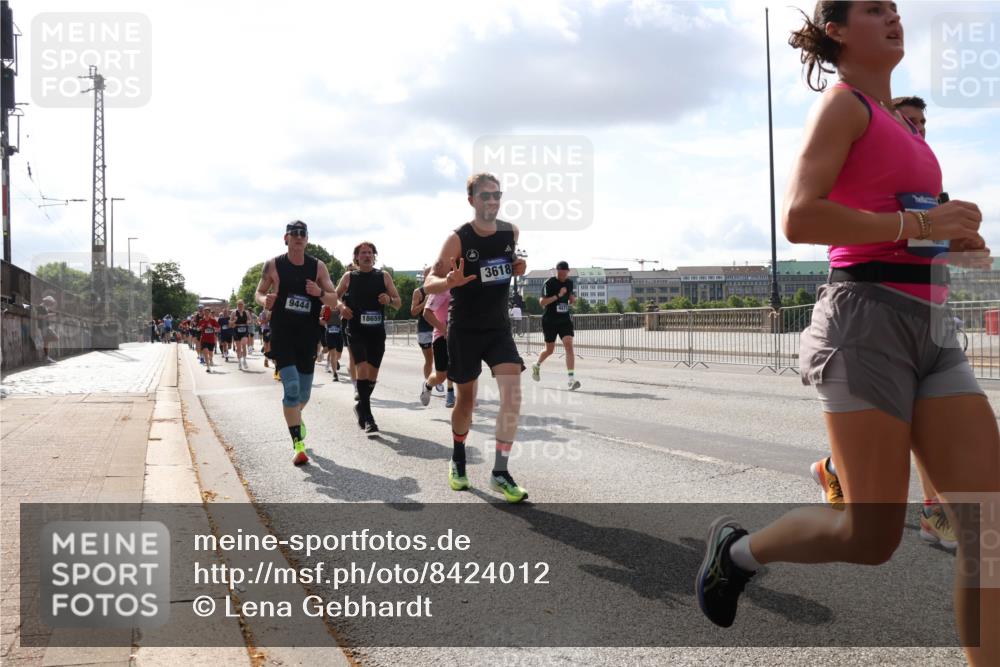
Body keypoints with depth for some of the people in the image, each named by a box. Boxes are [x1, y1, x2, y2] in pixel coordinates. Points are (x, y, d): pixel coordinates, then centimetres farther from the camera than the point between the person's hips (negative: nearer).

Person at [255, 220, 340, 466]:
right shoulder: (273, 265, -1)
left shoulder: (318, 267, 2)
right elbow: (259, 292, 9)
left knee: (304, 393, 12)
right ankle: (298, 444, -11)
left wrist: (320, 293, -21)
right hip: (281, 335, -3)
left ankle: (294, 417, 46)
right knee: (291, 387, -16)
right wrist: (264, 301, -14)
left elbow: (334, 300, 1)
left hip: (308, 336, 3)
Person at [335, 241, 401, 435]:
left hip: (377, 332, 2)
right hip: (356, 331, -2)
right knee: (362, 370, -18)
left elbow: (398, 302, 7)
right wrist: (341, 307, -8)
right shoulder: (349, 277, 4)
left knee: (372, 374, 9)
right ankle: (367, 418, -14)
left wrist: (389, 299, -16)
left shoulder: (384, 276, 6)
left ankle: (361, 406, 34)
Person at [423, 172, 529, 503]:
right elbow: (429, 284, -13)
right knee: (466, 399, 9)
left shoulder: (511, 232, -1)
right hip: (464, 329, -3)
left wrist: (518, 267, -3)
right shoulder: (458, 239, -14)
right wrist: (449, 282, -37)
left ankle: (500, 473, -8)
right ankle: (458, 458, 36)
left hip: (498, 327, 3)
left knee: (512, 392, -15)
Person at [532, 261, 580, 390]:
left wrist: (573, 300, -1)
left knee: (568, 344, -16)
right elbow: (542, 302, -17)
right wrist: (558, 295, -25)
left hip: (565, 319, 3)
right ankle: (537, 366, 41)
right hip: (550, 320, -3)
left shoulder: (569, 283, 7)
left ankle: (571, 379, -19)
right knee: (549, 350, 9)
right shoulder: (549, 283, -10)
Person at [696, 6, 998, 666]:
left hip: (932, 327, 8)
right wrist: (918, 224, -15)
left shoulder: (896, 118, 22)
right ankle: (737, 549, 21)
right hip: (869, 320, -8)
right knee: (873, 534, -4)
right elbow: (800, 217, -18)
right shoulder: (844, 104, -3)